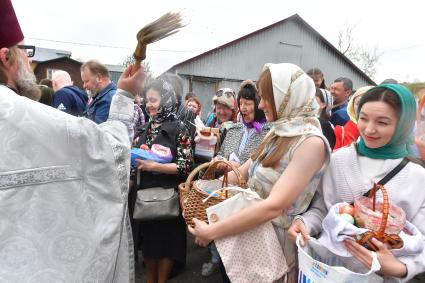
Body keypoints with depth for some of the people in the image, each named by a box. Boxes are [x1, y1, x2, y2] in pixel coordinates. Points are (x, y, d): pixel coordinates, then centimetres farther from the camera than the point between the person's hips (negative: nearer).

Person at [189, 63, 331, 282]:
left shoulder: (311, 142, -23)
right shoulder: (278, 133, 4)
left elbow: (274, 206, -30)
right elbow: (244, 171, 6)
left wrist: (212, 231, -27)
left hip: (276, 235, -7)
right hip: (250, 229, 7)